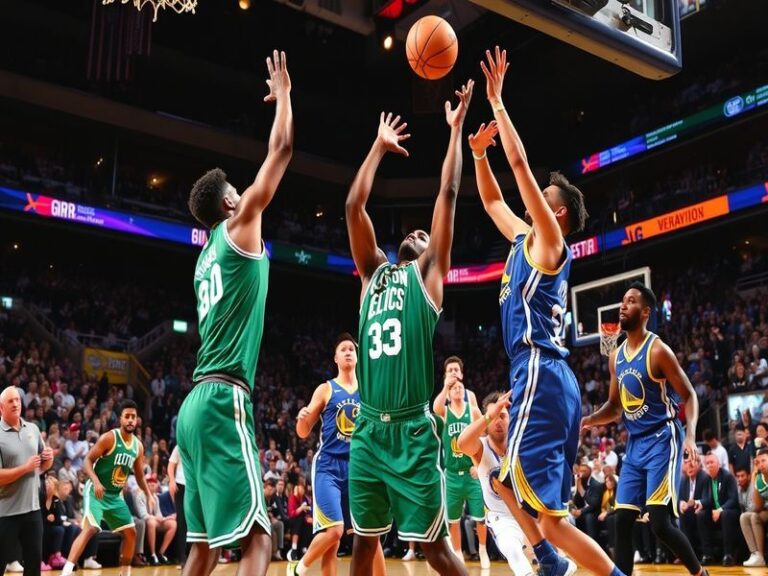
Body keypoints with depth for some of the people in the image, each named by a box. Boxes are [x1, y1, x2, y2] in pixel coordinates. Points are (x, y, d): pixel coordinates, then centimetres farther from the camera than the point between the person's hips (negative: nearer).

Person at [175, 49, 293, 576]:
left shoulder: (210, 254, 21)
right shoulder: (237, 229, 0)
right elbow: (281, 150, 3)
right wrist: (283, 93, 17)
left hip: (198, 403, 9)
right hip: (223, 400, -9)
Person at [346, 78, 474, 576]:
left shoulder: (429, 273, 7)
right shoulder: (374, 272, 18)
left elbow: (449, 195, 3)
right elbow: (354, 206, 15)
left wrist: (456, 129, 8)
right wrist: (379, 148, 20)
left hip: (413, 431, -5)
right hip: (368, 430, 5)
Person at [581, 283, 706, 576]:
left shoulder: (658, 350, -10)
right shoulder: (616, 357, 11)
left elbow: (689, 396, -9)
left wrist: (691, 435, -24)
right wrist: (587, 421, 3)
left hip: (662, 440, -7)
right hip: (635, 444, 7)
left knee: (660, 522, -12)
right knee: (622, 520, 3)